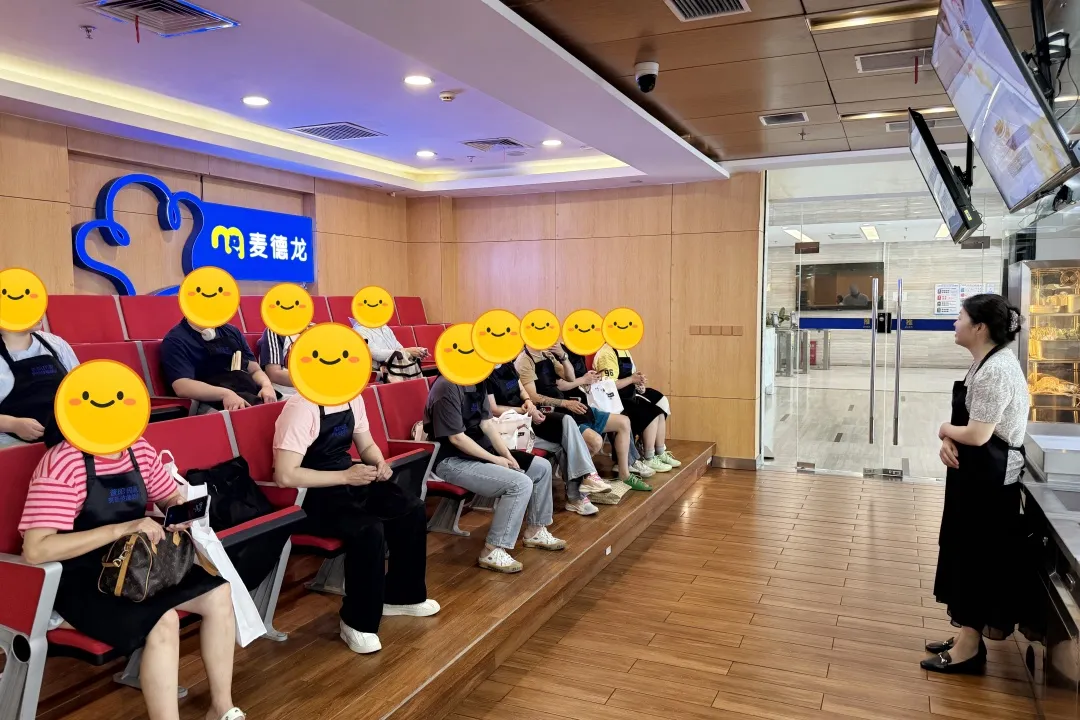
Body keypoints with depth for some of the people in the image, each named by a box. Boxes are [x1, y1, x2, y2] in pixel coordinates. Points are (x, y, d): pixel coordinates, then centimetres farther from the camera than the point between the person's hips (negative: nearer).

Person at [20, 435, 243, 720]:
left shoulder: (140, 450, 0)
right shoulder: (63, 462, -21)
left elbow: (171, 497, 15)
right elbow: (35, 550, -28)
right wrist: (120, 530, -33)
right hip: (79, 580, -7)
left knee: (218, 593, -10)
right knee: (162, 621, -30)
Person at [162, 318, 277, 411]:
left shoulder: (231, 331, 22)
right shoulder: (175, 341, 3)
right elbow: (182, 387, -12)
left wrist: (267, 386, -2)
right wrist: (225, 394, -27)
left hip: (255, 397, 6)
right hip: (216, 406, -6)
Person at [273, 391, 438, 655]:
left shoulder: (353, 399, 2)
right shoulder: (302, 407, -23)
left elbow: (367, 446, 16)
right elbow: (285, 476, -27)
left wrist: (380, 463, -7)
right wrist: (345, 476, -24)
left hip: (348, 478, 8)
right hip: (311, 494, -8)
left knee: (412, 509, -6)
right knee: (369, 530, -29)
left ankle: (401, 595, 13)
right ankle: (357, 622, -8)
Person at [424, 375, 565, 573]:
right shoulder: (447, 387, -23)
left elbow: (487, 425, 5)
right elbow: (456, 438, -22)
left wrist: (508, 456, -6)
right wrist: (495, 459, -14)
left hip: (479, 450, 10)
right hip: (452, 460, -10)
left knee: (542, 467, 7)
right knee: (520, 484, -25)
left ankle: (535, 530, 22)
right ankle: (493, 551, -12)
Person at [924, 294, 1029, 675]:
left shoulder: (996, 370, -23)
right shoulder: (984, 364, 10)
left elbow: (977, 434, -26)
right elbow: (964, 421, 13)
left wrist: (945, 430, -7)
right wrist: (947, 441, -6)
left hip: (989, 477, -10)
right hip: (977, 473, 10)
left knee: (977, 557, 1)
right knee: (967, 553, 16)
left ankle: (969, 647, 14)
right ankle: (968, 634, 28)